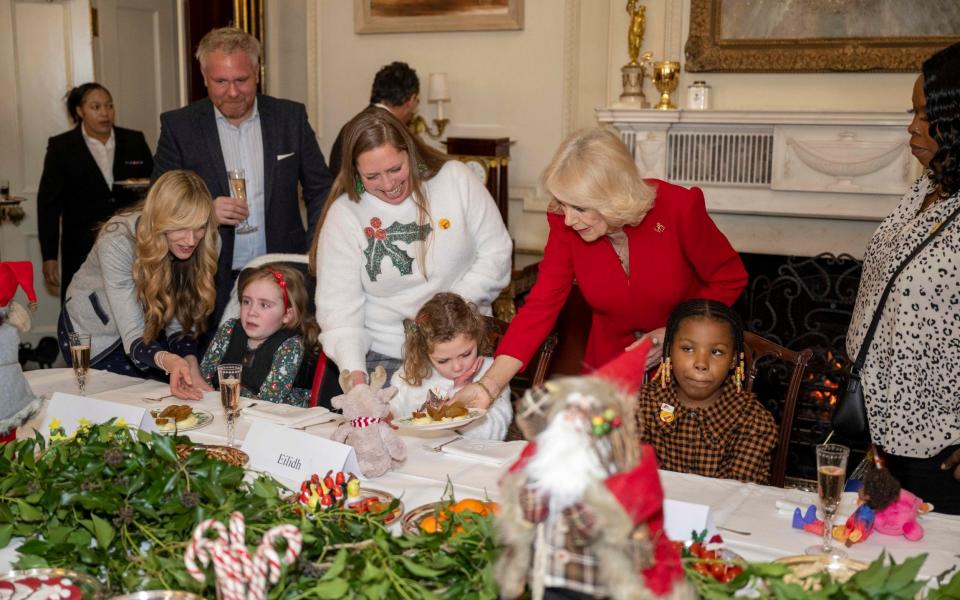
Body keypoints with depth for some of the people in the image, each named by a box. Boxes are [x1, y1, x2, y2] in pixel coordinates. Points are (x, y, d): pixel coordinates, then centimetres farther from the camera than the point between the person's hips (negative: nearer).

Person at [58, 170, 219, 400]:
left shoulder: (206, 243, -22)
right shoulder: (117, 241, -34)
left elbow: (181, 322, -16)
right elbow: (133, 337, -37)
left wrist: (190, 369, -34)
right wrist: (168, 361, -58)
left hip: (150, 329, 4)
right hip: (93, 336, -3)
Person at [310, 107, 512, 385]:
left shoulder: (456, 178, -1)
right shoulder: (343, 214, -4)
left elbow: (496, 253, 2)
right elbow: (338, 305, -7)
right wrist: (354, 372, -21)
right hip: (385, 358, 0)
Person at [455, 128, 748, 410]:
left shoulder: (678, 208, -24)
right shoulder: (566, 226, -16)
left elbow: (729, 279, -9)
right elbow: (540, 307, -17)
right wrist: (489, 385, -27)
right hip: (611, 356, 2)